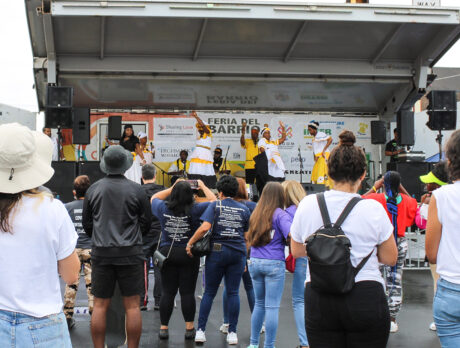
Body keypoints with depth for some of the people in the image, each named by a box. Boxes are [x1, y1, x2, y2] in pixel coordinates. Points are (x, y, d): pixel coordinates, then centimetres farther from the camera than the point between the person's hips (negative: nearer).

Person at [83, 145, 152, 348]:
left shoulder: (93, 189, 1)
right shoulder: (136, 190, -5)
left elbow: (87, 224, 9)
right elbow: (146, 224, 3)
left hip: (101, 253, 2)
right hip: (130, 254, -2)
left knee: (100, 306, 7)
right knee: (132, 306, 3)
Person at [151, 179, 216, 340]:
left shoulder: (163, 208, -3)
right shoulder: (194, 210, -11)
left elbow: (154, 198, 19)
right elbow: (214, 201, -1)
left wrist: (172, 188, 18)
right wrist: (203, 186, 10)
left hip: (167, 253, 2)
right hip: (189, 254, -2)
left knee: (167, 292, 7)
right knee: (187, 292, 3)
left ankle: (163, 328, 11)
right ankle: (189, 328, 7)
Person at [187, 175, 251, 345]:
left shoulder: (215, 205, -1)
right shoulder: (244, 209, 8)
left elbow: (205, 227, -16)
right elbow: (247, 236, 10)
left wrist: (190, 242, -6)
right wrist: (245, 257, 19)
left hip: (217, 252, -2)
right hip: (238, 252, 2)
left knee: (209, 292, 6)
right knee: (233, 293, 6)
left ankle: (201, 331, 5)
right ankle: (232, 333, 6)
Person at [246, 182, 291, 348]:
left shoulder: (256, 213, 12)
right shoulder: (280, 214, -7)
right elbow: (291, 235, -21)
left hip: (254, 262, 6)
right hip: (274, 263, -6)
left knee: (259, 303, 18)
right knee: (272, 307, -1)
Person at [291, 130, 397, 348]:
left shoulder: (307, 205, -1)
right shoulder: (373, 209, -7)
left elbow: (296, 251, 14)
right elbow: (390, 258, 3)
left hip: (318, 300, 2)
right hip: (365, 298, -2)